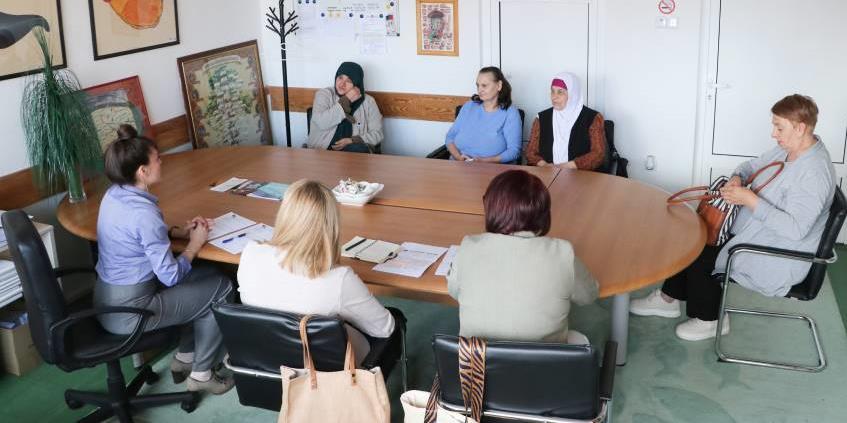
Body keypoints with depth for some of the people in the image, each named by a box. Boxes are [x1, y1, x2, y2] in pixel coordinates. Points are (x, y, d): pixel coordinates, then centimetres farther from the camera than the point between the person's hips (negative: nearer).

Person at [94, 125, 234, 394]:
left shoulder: (114, 194, 0)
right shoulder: (143, 212, -27)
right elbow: (171, 276, -22)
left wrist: (180, 232, 6)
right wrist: (195, 243, -6)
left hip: (108, 300, 9)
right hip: (128, 312, -9)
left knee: (208, 275, 18)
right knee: (222, 288, 3)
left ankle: (184, 358, 28)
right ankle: (202, 374, 15)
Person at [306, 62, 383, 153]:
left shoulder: (368, 101, 7)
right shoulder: (324, 94, 5)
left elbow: (377, 134, 4)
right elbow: (321, 122, -13)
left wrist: (352, 141, -12)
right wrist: (346, 101, -11)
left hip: (354, 150, 1)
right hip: (323, 150, -1)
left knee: (358, 149, -33)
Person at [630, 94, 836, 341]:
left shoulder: (814, 172, -28)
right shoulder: (788, 149, 1)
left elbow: (795, 228, -33)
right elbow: (752, 166, 17)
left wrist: (751, 200, -31)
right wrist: (737, 178, -6)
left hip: (778, 261, -10)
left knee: (699, 259, -10)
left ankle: (709, 319, 13)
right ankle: (669, 298, 20)